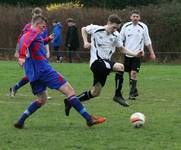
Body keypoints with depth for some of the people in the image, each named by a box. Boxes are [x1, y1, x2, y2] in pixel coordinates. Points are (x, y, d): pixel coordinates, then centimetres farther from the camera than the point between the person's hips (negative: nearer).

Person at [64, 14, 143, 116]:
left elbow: (122, 49, 12)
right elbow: (84, 29, 10)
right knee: (120, 67, -28)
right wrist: (86, 42, -4)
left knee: (95, 93, 8)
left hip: (106, 63, 7)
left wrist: (135, 54, -1)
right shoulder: (96, 29, -8)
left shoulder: (116, 36, 5)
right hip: (96, 62, -7)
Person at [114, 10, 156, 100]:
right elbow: (120, 39, 11)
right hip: (127, 54, 3)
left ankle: (132, 93, -10)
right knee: (130, 73, 7)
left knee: (134, 73, -13)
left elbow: (147, 41, 6)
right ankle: (134, 91, 23)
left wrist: (151, 53, 7)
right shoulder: (126, 26, 3)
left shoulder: (143, 27, -1)